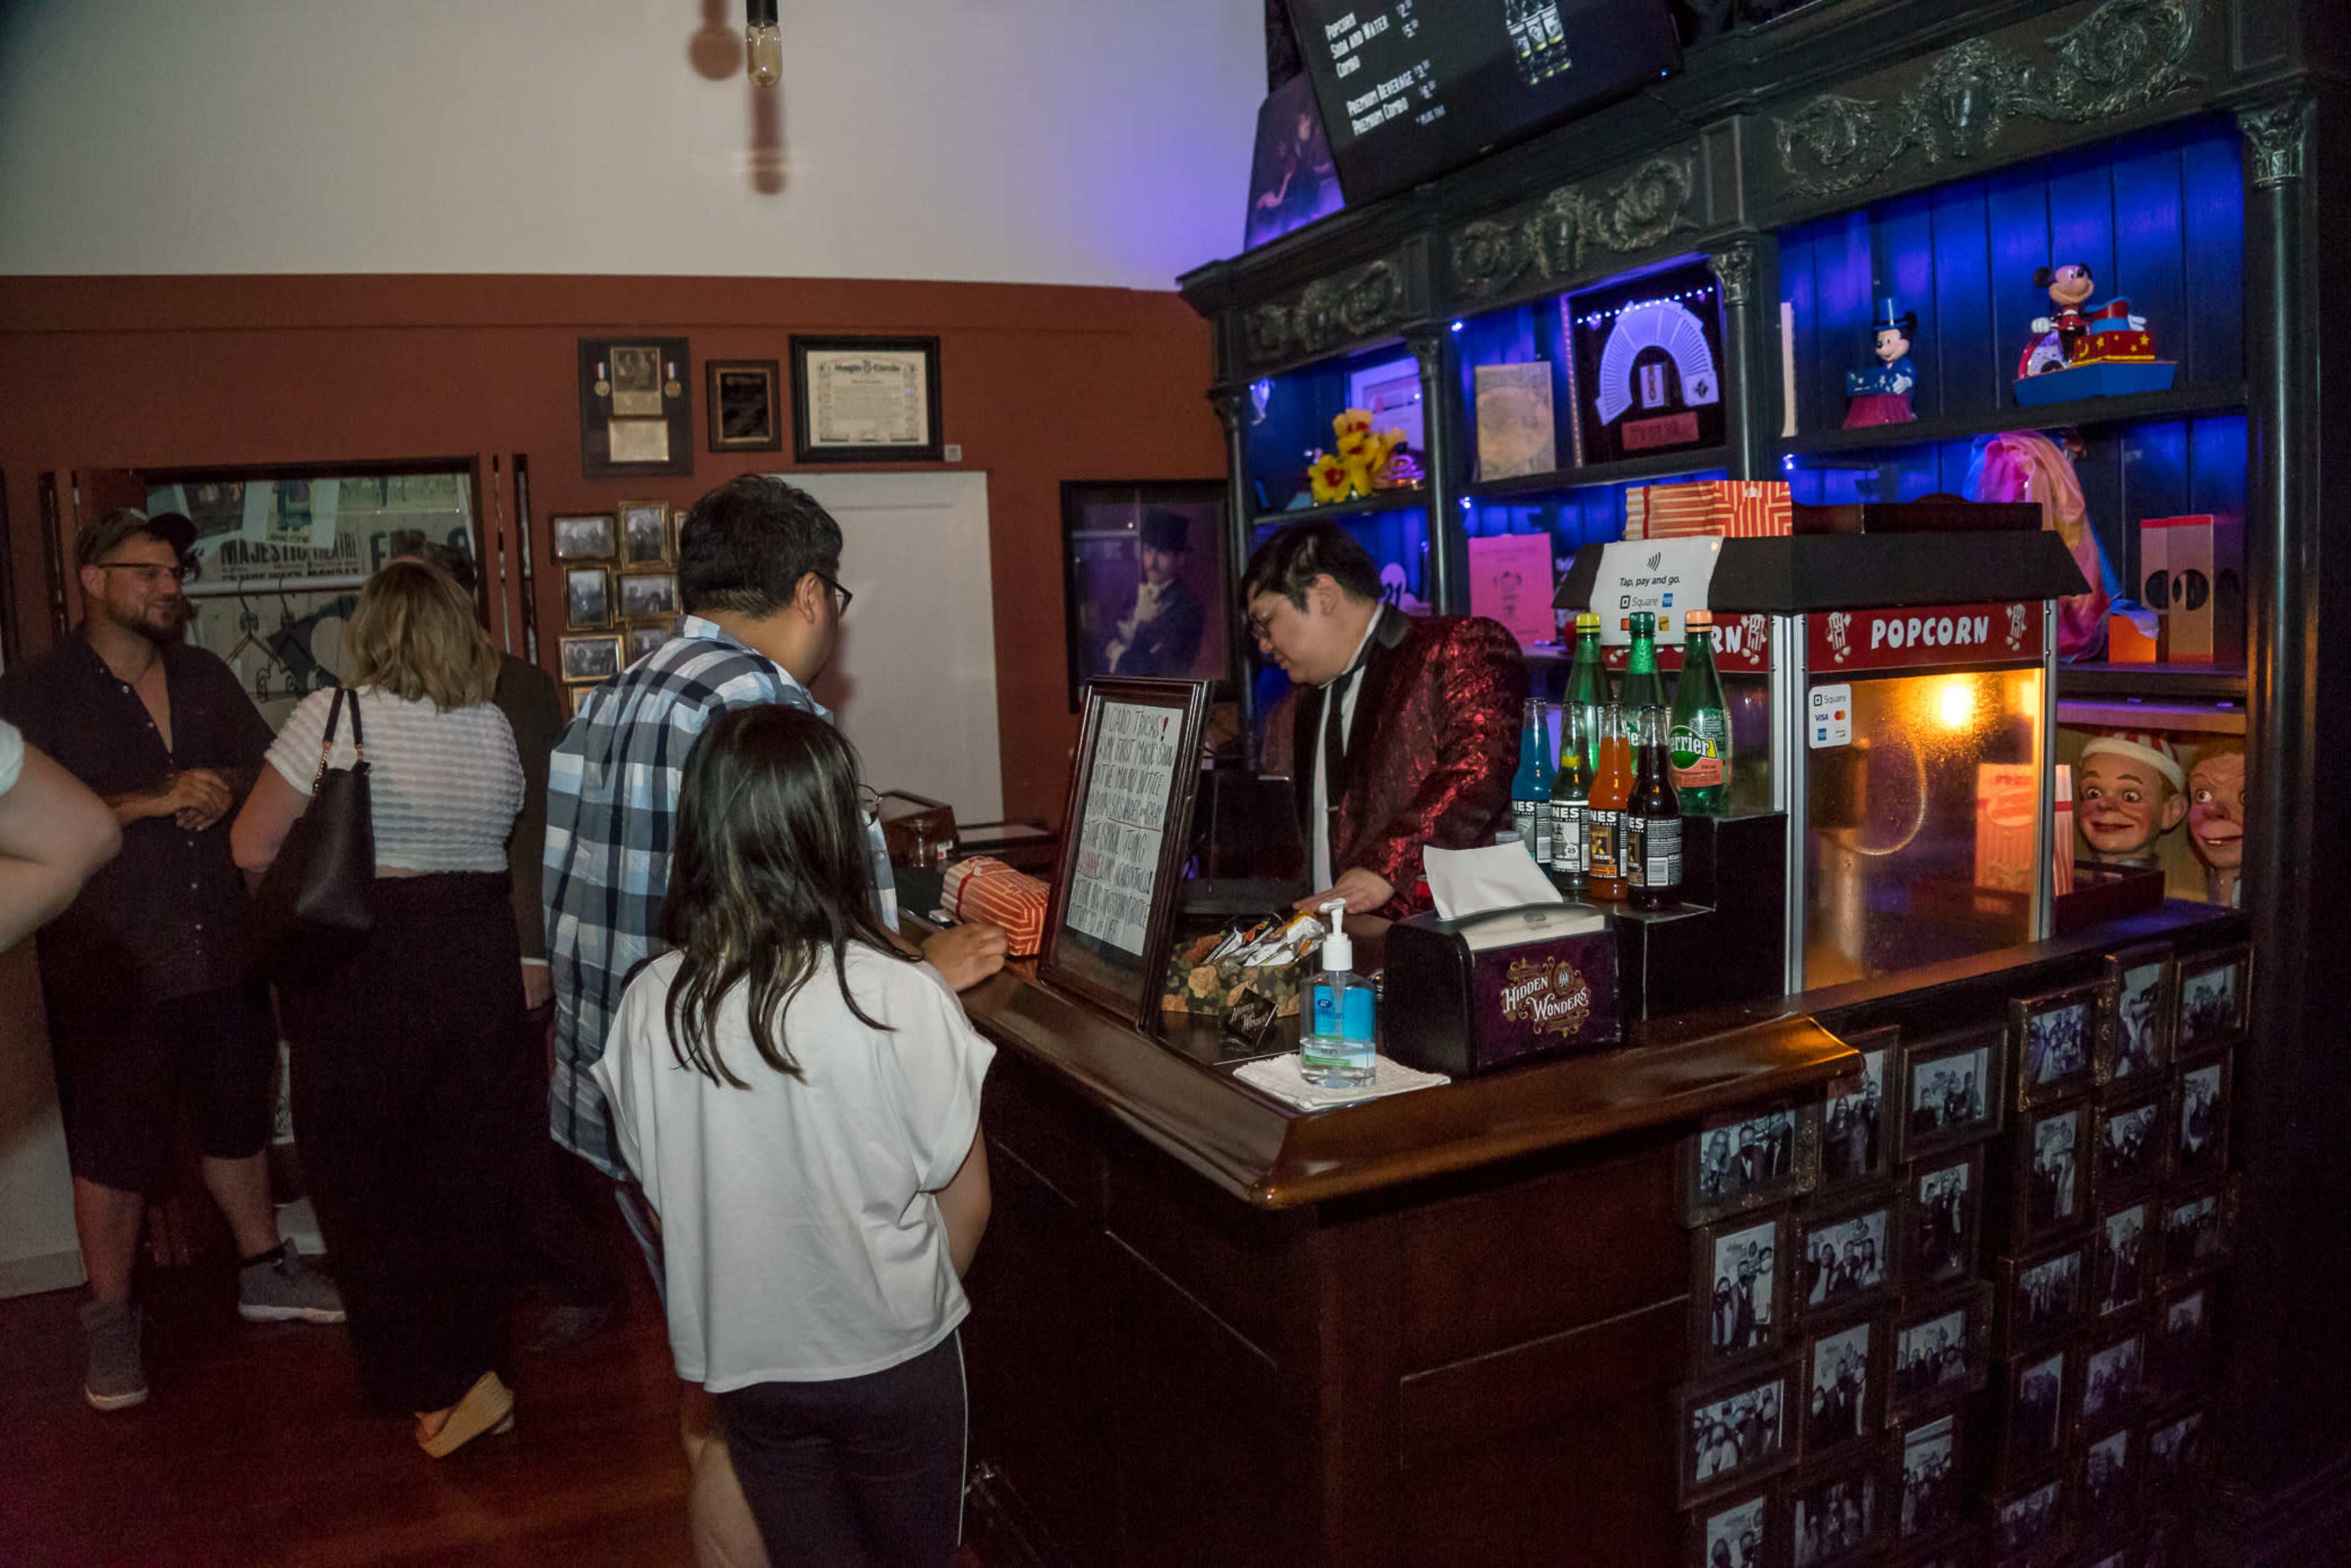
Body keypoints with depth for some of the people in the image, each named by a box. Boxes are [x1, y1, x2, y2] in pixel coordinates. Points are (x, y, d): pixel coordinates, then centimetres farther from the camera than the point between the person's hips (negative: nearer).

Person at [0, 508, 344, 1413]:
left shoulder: (206, 679, 10)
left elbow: (269, 770, 14)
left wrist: (225, 792, -8)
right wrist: (155, 801, -21)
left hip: (222, 954, 5)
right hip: (107, 968, -5)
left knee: (238, 1122, 17)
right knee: (112, 1150, 5)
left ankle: (265, 1271, 33)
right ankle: (110, 1320, 21)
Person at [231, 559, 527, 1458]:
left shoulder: (332, 717, -9)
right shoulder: (496, 728, 3)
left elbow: (253, 849, -7)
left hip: (362, 977, -4)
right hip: (483, 963, 4)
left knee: (364, 1189, 10)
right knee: (469, 1182, 15)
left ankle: (449, 1386, 7)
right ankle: (466, 1372, 26)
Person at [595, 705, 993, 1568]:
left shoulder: (649, 1007, -15)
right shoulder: (902, 999, -24)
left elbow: (660, 1199, 0)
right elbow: (965, 1200, -12)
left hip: (742, 1365, 3)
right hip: (894, 1363, -2)